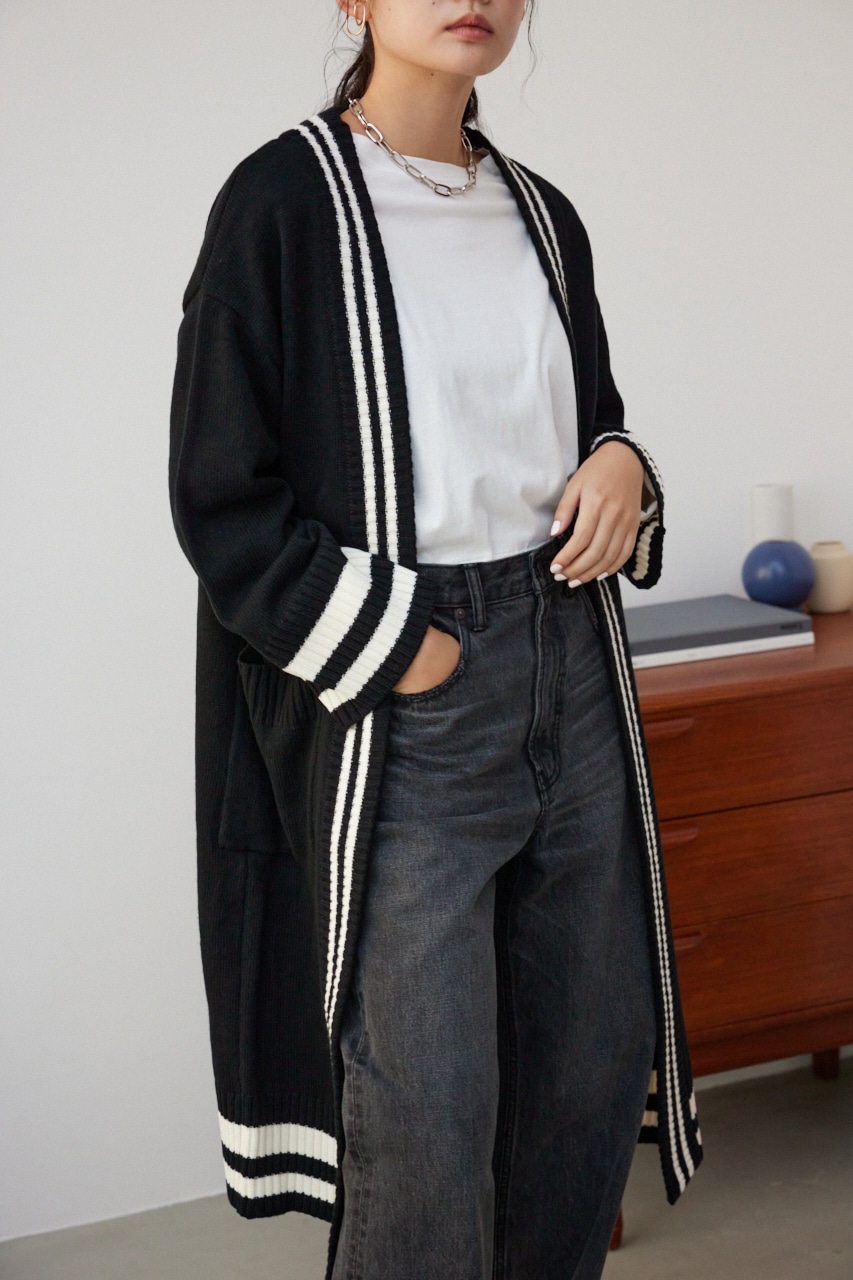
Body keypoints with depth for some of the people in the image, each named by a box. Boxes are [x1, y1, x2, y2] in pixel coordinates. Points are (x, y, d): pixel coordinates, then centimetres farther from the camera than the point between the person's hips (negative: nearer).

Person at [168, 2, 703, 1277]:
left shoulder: (540, 214, 11)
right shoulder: (284, 200, -7)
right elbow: (219, 496, -9)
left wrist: (621, 463, 1)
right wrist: (394, 645, -14)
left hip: (572, 674, 6)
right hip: (399, 702, -6)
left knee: (600, 1055, 11)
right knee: (425, 1111, -3)